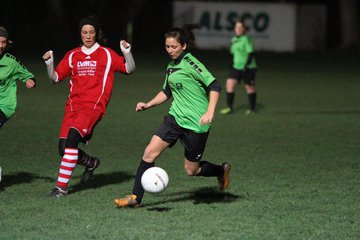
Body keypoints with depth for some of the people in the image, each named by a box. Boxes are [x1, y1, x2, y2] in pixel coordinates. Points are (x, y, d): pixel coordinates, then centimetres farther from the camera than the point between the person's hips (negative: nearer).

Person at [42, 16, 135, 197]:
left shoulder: (107, 55, 9)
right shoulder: (72, 56, 16)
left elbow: (129, 69, 8)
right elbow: (55, 78, 16)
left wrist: (127, 52, -8)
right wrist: (49, 63, -2)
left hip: (93, 107, -4)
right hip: (73, 106, 4)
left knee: (71, 139, -25)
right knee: (64, 149, -6)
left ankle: (62, 186, -22)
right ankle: (91, 163, 28)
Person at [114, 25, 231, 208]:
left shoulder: (190, 63, -15)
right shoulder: (172, 66, 10)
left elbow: (214, 86, -20)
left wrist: (210, 112, -30)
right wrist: (148, 105, 12)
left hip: (196, 123, -7)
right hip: (175, 117, 7)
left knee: (191, 170, 4)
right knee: (150, 152, -7)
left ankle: (221, 171, 35)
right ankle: (136, 197, -1)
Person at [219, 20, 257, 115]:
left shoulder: (246, 39, -12)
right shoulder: (234, 39, 12)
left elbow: (250, 53, -16)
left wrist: (246, 65, -23)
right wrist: (234, 63, 20)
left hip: (248, 68, -7)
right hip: (236, 67, 7)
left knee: (249, 87, 5)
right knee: (229, 84, -8)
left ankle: (252, 108, 19)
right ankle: (229, 107, -5)